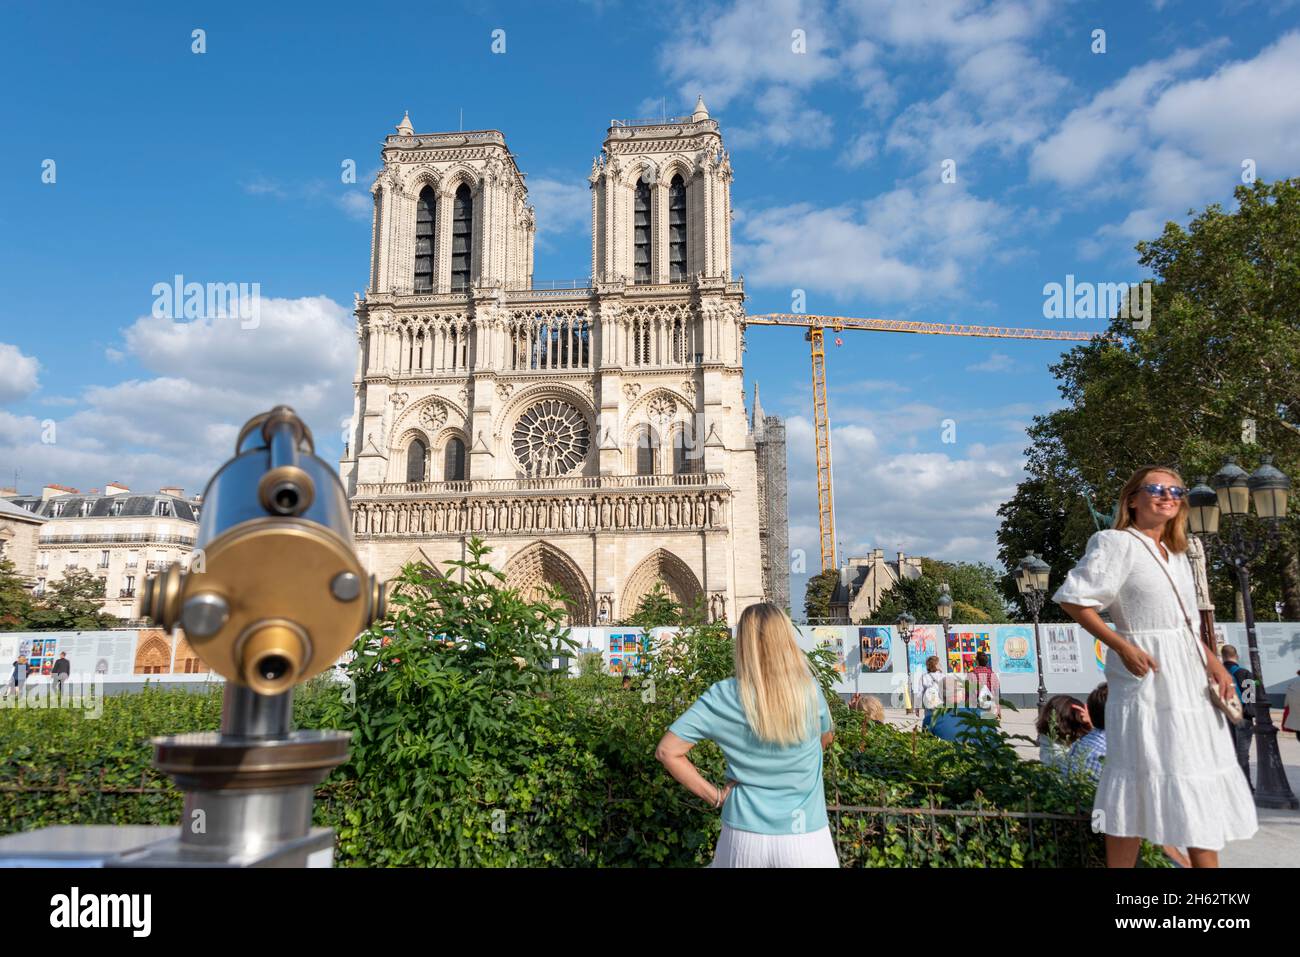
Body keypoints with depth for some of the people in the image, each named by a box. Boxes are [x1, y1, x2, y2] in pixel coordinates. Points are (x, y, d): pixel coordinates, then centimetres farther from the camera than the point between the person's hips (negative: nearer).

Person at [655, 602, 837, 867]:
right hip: (804, 839, 0)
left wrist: (714, 795, -5)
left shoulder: (722, 698, -14)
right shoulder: (810, 690, -11)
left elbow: (667, 751, -12)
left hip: (744, 837, 0)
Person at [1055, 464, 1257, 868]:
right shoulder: (1116, 543, -10)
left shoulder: (1177, 554, 16)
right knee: (1141, 780, -3)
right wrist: (1122, 647, -20)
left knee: (1200, 782, 13)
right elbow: (1073, 600, -16)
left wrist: (1215, 664, 5)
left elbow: (1186, 623, 20)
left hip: (1191, 679, 8)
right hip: (1148, 678, -8)